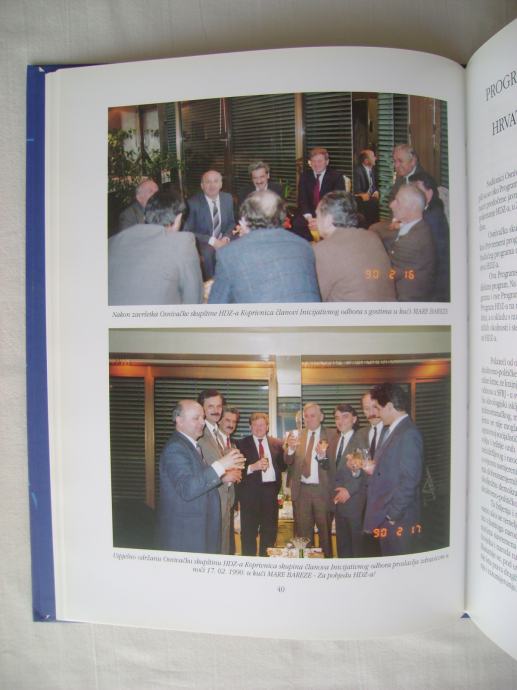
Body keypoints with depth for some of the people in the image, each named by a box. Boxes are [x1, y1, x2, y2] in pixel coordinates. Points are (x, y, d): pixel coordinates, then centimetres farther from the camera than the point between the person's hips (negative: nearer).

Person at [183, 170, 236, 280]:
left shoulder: (228, 198, 4)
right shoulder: (193, 202, -10)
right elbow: (187, 231, -12)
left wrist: (226, 237, -9)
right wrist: (211, 241, -21)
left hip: (222, 241, 4)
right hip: (203, 243, -4)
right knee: (207, 253, -36)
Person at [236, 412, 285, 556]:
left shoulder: (277, 444, 8)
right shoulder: (242, 444, -1)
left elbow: (283, 465, 8)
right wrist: (253, 467, -23)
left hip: (271, 490, 3)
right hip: (250, 491, -3)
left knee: (270, 530, 13)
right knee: (249, 531, 4)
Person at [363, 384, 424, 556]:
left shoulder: (409, 434, -17)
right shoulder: (393, 431, 12)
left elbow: (409, 481, -20)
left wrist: (392, 515, -17)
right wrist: (373, 469, 2)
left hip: (398, 521, -8)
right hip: (385, 518, 8)